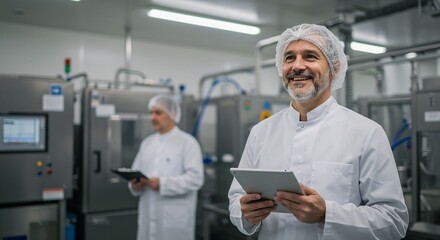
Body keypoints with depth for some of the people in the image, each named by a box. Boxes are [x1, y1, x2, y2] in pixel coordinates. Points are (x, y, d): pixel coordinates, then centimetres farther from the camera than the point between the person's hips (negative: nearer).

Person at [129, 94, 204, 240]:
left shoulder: (188, 142, -4)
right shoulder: (147, 143, 15)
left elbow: (195, 178, -14)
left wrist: (162, 183, -21)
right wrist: (135, 184, -6)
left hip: (175, 220, -5)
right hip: (148, 217, 5)